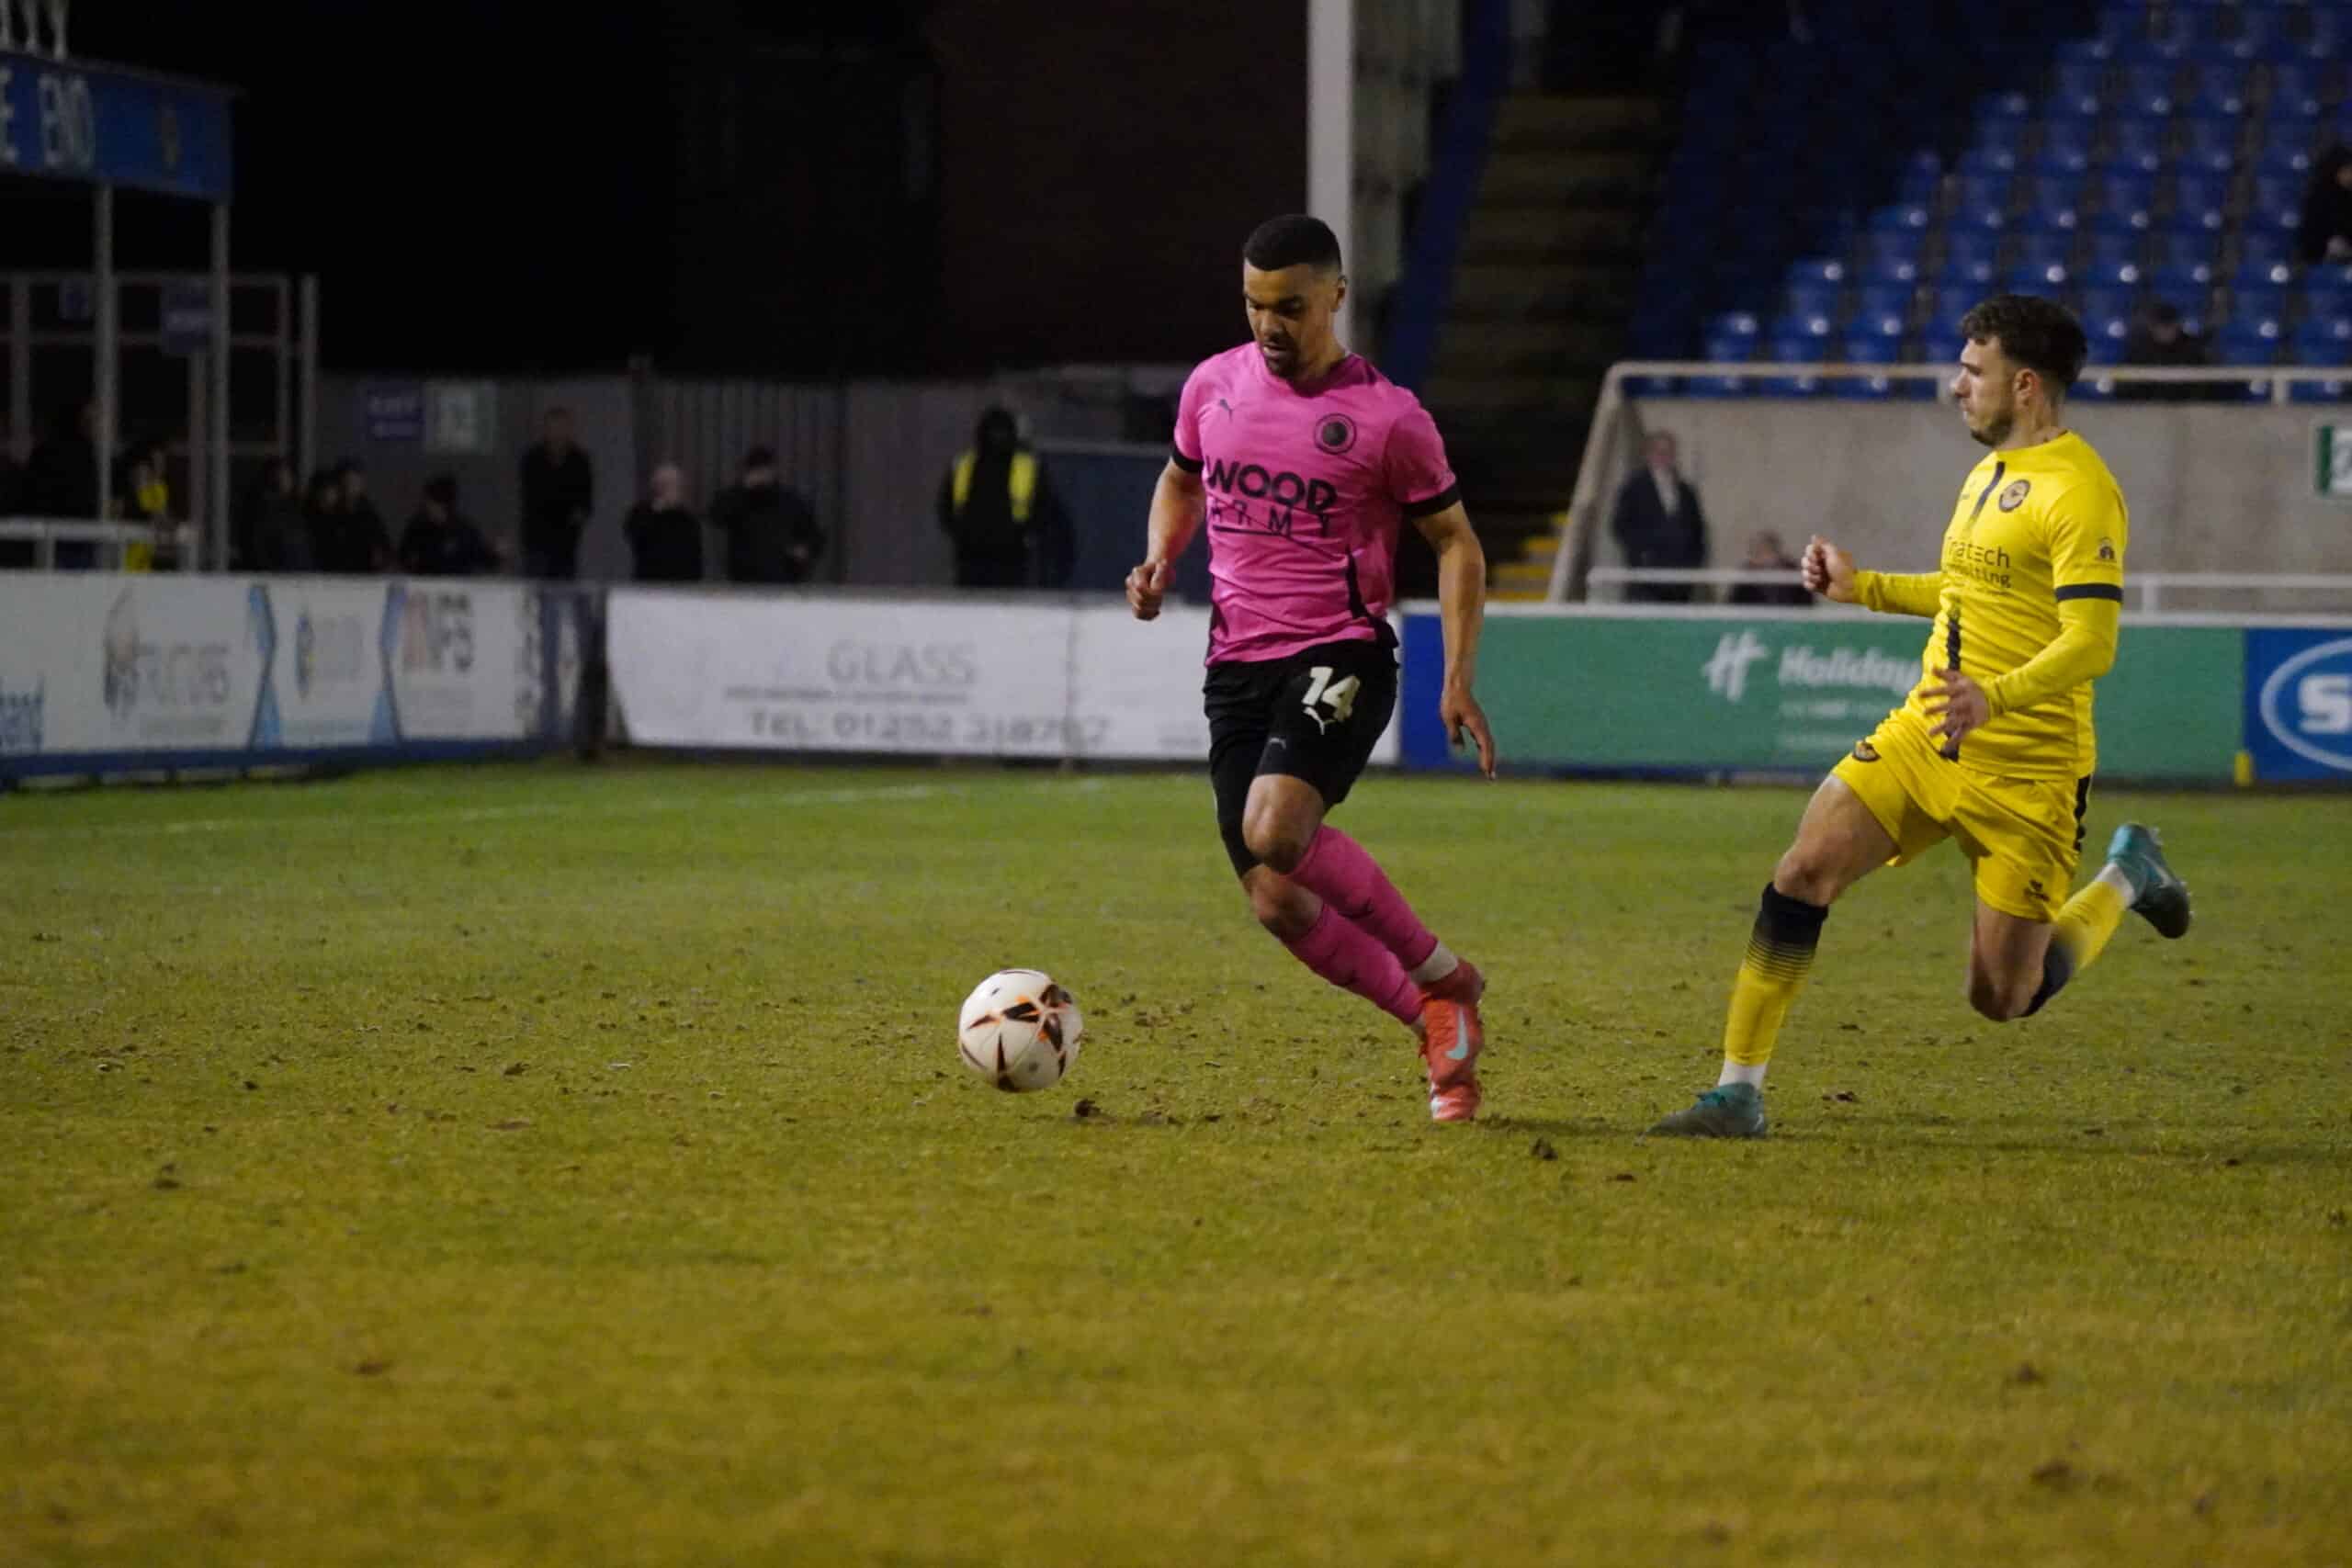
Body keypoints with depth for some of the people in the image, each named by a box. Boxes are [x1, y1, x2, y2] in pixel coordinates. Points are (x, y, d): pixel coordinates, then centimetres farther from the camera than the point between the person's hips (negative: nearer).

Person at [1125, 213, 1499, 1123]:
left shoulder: (1386, 418, -6)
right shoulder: (1214, 385, 7)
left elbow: (1454, 542, 2)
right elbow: (1181, 481, 26)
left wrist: (1459, 678, -8)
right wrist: (1161, 559, 5)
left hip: (1340, 657, -5)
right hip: (1237, 665, 5)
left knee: (1274, 830, -31)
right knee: (1277, 903, -4)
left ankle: (1444, 978, -12)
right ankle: (1440, 1031, 14)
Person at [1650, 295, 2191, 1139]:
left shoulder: (2080, 492, -16)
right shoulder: (1989, 471, 13)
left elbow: (2090, 644, -24)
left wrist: (1993, 698, -39)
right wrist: (1861, 587, 25)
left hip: (2025, 771, -7)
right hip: (1922, 737, 7)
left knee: (2003, 999, -1)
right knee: (1801, 872, -13)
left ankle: (2124, 880, 27)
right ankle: (1738, 1093, -8)